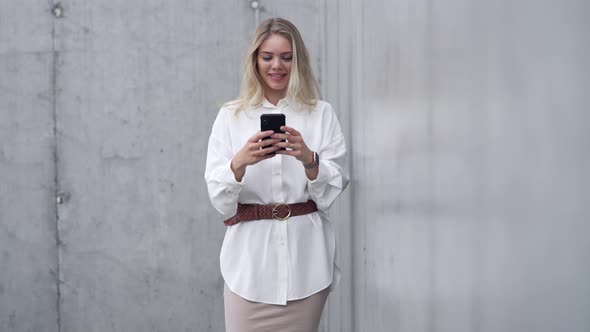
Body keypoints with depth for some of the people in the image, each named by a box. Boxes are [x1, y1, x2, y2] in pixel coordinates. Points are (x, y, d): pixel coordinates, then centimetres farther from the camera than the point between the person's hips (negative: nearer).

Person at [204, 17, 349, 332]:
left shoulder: (322, 114, 5)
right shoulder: (230, 116, 5)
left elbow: (333, 189, -3)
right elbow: (218, 197, -3)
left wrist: (308, 158, -22)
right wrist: (240, 162, -23)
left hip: (305, 255, 0)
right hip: (251, 258, 0)